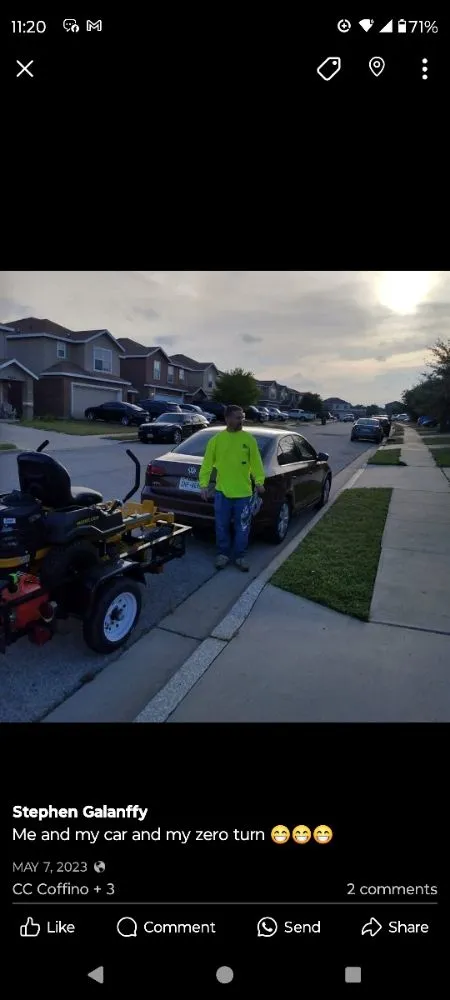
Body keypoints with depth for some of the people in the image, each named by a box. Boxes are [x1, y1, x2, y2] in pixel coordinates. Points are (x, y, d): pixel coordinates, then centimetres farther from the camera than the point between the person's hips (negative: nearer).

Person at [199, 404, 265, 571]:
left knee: (242, 528, 8)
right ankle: (223, 554, 28)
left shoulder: (249, 439, 1)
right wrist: (204, 484, -8)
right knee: (222, 527, 10)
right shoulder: (216, 439, -1)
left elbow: (256, 462, 0)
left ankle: (240, 556, 24)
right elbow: (207, 464, 0)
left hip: (243, 493, 0)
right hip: (222, 492, 0)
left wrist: (259, 481, -12)